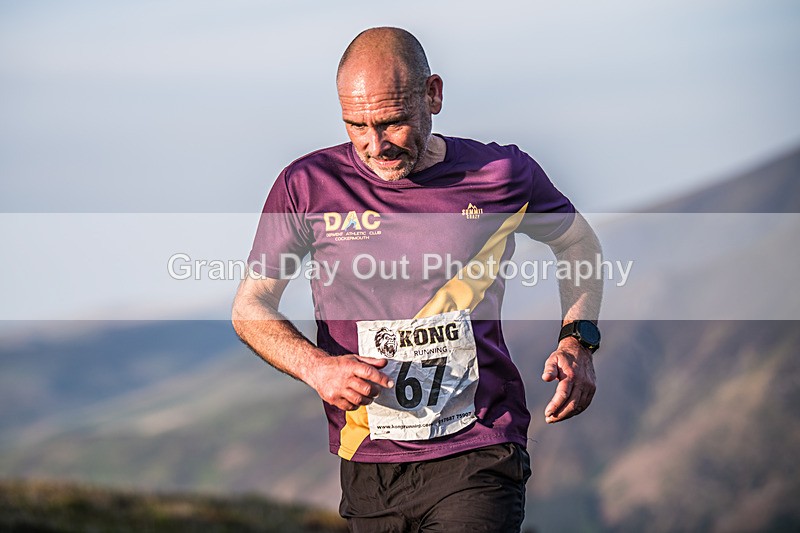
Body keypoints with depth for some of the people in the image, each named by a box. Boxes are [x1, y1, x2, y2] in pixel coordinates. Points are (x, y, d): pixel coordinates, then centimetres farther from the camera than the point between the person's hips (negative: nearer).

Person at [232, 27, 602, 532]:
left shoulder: (502, 175, -1)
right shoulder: (309, 185, -2)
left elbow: (578, 241, 19)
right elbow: (250, 306, 6)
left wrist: (578, 343, 3)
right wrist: (317, 367, -13)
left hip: (477, 456, -2)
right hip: (367, 465, 2)